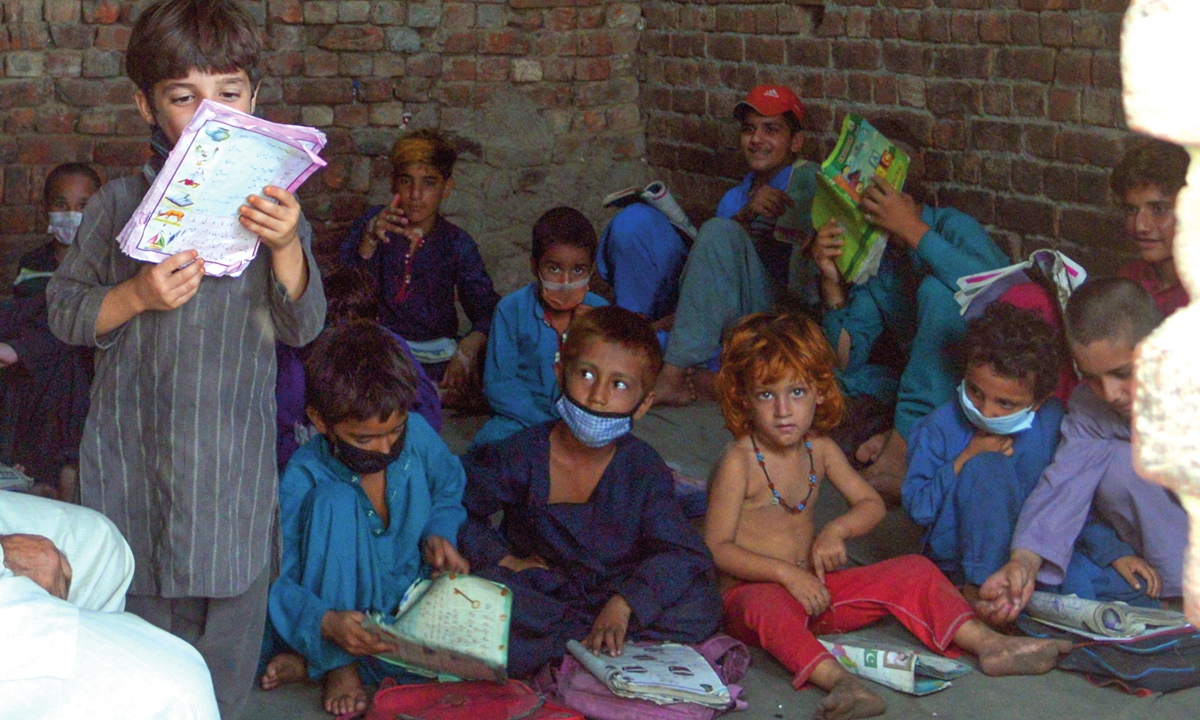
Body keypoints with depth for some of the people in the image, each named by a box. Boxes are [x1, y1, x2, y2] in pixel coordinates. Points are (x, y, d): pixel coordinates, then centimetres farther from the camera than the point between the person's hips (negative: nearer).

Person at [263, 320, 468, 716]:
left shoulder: (417, 435, -9)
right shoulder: (302, 480, -21)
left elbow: (449, 488, 15)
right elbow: (274, 581, -22)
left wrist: (438, 533, -6)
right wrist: (324, 622, -40)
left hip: (410, 593, 4)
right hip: (344, 607, -4)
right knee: (335, 500, -31)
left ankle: (310, 660, -12)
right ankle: (335, 663, -18)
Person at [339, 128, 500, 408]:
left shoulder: (456, 243, 6)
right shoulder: (373, 224, 5)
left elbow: (488, 310, -7)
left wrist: (468, 348, -29)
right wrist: (369, 241, -24)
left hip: (434, 354, 1)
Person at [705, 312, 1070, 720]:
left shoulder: (819, 449, 6)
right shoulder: (738, 463, -13)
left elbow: (871, 504, 12)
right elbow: (716, 548, -16)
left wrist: (836, 530, -10)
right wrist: (786, 572, -26)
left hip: (813, 589, 7)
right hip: (751, 591, -7)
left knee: (913, 572, -3)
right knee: (768, 606, -43)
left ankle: (987, 644, -13)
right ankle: (836, 678, -61)